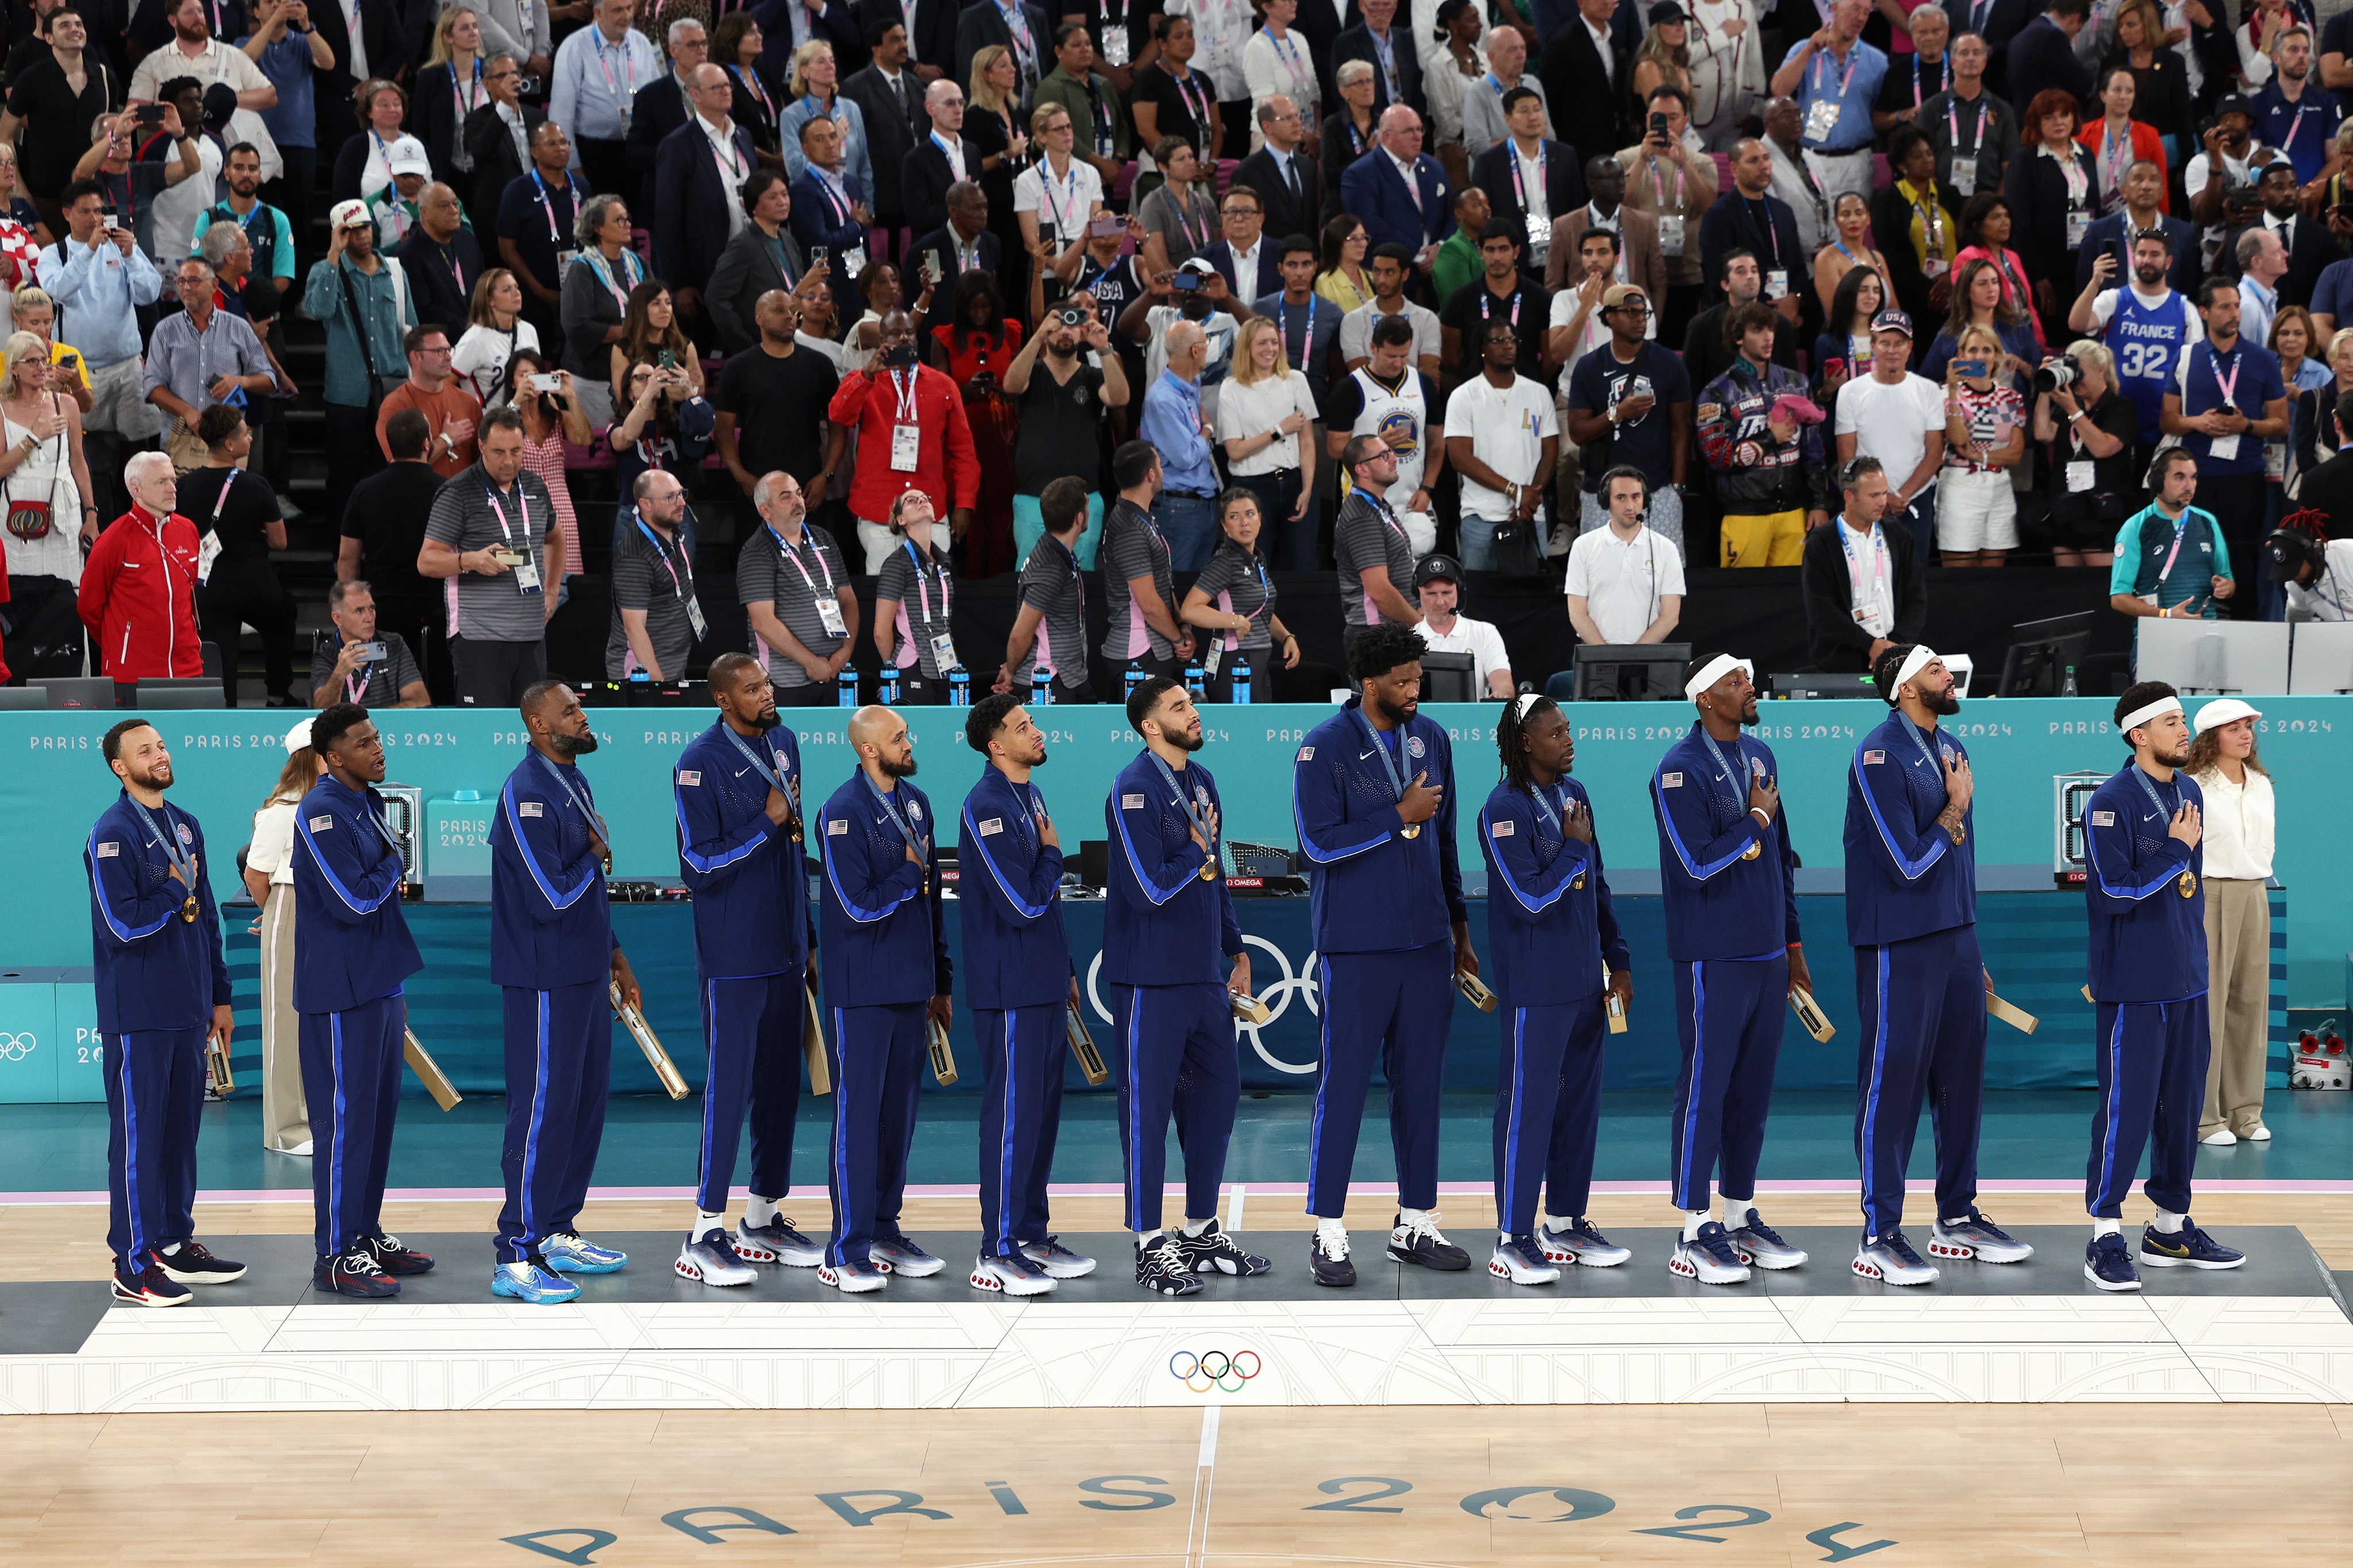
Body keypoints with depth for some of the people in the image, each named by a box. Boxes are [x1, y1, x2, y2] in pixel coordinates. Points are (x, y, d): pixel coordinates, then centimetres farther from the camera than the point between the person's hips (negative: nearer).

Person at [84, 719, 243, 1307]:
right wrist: (177, 889, -7)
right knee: (138, 1133, -3)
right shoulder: (112, 834, -12)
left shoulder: (185, 827, 12)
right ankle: (135, 1265, 1)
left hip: (188, 1009, 7)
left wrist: (219, 997, 16)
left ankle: (177, 1245, 23)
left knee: (181, 1127, 13)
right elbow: (125, 922, -21)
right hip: (138, 1012, -7)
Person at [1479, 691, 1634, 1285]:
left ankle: (1566, 1221, 23)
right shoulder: (1504, 810, -14)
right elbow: (1531, 896, -19)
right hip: (1535, 986, -8)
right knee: (1526, 1105, -4)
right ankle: (1512, 1239, 1)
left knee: (1580, 1099, 12)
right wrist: (1575, 848, -10)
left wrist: (1619, 961, 15)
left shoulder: (1574, 793, 9)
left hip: (1585, 980, 8)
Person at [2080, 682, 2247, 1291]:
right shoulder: (2111, 804, -14)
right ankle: (2106, 1237, 2)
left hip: (2187, 982, 8)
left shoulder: (2190, 794, 11)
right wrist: (2176, 851, -14)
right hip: (2133, 987, -8)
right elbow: (2114, 892, -20)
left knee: (2182, 1104, 12)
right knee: (2127, 1108, -5)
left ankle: (2171, 1229, 22)